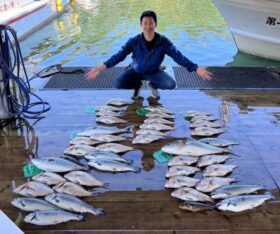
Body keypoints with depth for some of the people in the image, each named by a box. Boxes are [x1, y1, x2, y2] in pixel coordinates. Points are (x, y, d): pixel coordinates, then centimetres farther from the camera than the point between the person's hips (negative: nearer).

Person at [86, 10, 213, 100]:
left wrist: (196, 68, -38)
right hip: (136, 71, 0)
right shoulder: (134, 41, -22)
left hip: (154, 72, 0)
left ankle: (152, 85, 9)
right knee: (118, 83, -24)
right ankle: (138, 85, 10)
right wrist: (102, 67, -41)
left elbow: (178, 56, -26)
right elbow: (119, 55, -26)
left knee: (171, 84, -26)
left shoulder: (163, 42, -22)